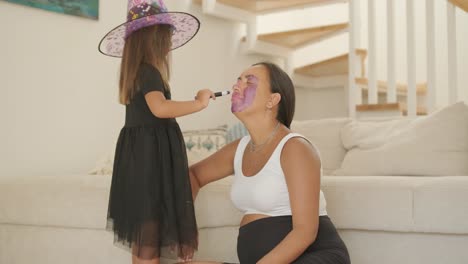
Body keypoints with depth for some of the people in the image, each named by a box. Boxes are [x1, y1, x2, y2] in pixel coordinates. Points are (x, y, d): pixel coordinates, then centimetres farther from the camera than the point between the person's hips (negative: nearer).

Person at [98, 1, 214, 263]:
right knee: (150, 231, -7)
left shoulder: (136, 72, 15)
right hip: (151, 155, -10)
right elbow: (160, 108, -30)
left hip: (142, 154, 10)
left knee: (143, 230, 15)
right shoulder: (149, 71, -14)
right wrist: (199, 102, -22)